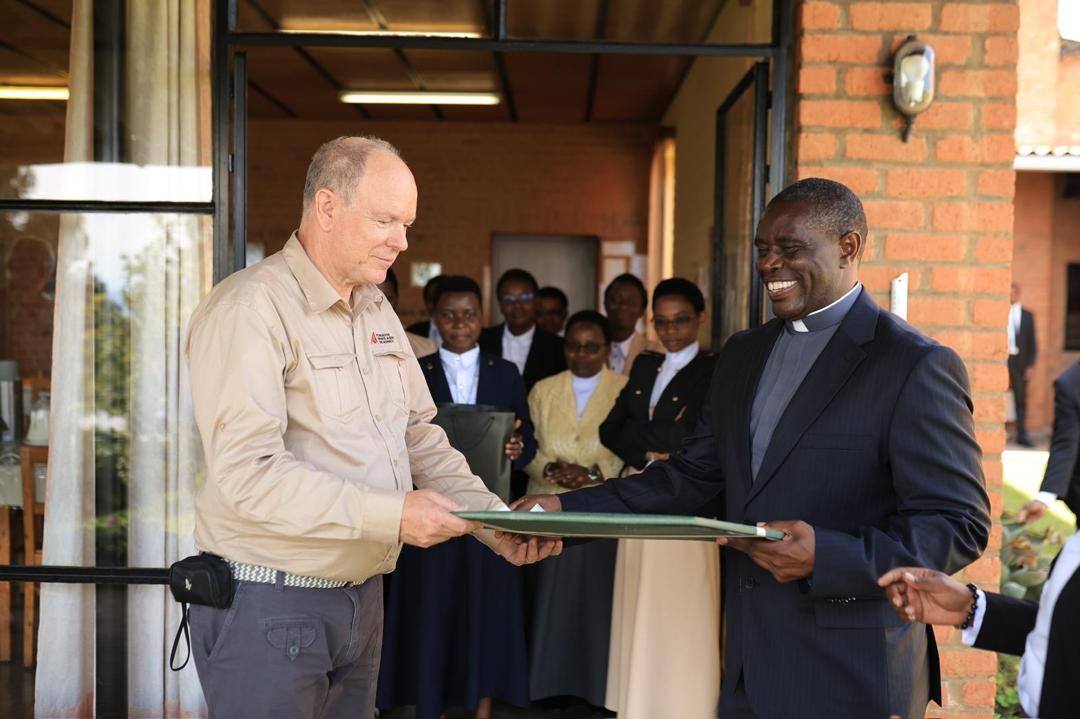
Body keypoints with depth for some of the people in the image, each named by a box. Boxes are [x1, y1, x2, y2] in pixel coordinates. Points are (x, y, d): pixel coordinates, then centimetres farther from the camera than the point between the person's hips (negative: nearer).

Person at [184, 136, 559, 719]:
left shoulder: (378, 312, 12)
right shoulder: (249, 308, -15)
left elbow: (420, 437, 13)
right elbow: (248, 472, -24)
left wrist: (496, 522, -1)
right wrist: (391, 514, -26)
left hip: (362, 597, 8)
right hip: (268, 603, -8)